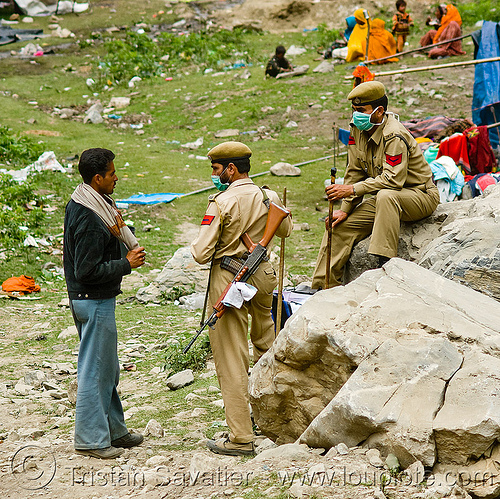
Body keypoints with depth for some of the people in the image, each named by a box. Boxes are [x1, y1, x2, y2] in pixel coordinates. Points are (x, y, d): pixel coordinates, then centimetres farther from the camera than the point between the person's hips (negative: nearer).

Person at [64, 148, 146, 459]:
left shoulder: (79, 205, 9)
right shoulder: (89, 220, -23)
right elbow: (87, 271, -25)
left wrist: (116, 230, -3)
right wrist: (127, 264, -16)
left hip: (88, 299, 11)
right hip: (95, 302, -11)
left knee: (108, 369, 18)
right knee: (95, 370, -2)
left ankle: (114, 430, 29)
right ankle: (90, 439, 6)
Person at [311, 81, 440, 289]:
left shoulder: (394, 136, -25)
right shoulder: (357, 129, -1)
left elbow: (393, 179, -33)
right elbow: (354, 173, 4)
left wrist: (352, 190, -32)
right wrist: (345, 209, -4)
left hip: (420, 196, -8)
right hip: (385, 199, 8)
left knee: (386, 196, -39)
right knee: (340, 225, -4)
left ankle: (386, 263, -38)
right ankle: (324, 287, 2)